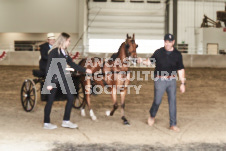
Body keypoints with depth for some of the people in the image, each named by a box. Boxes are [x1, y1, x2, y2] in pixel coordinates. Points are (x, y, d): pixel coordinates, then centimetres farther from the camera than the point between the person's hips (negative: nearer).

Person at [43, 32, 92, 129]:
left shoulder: (64, 52, 9)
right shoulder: (54, 52, -14)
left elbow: (72, 64, 16)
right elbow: (49, 68, -16)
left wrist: (85, 70, 13)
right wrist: (49, 83, -18)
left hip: (62, 79, 8)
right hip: (54, 79, -8)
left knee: (70, 98, 4)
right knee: (50, 100, 2)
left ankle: (66, 121, 14)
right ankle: (46, 123, 15)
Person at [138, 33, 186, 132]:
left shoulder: (177, 54, 2)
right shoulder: (158, 52, -1)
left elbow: (180, 70, 5)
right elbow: (150, 61, 9)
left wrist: (182, 83, 3)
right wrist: (142, 61, -12)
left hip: (172, 80, 2)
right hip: (160, 80, -1)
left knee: (172, 102, 1)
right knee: (157, 101, 1)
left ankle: (173, 124, 10)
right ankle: (152, 116, 32)